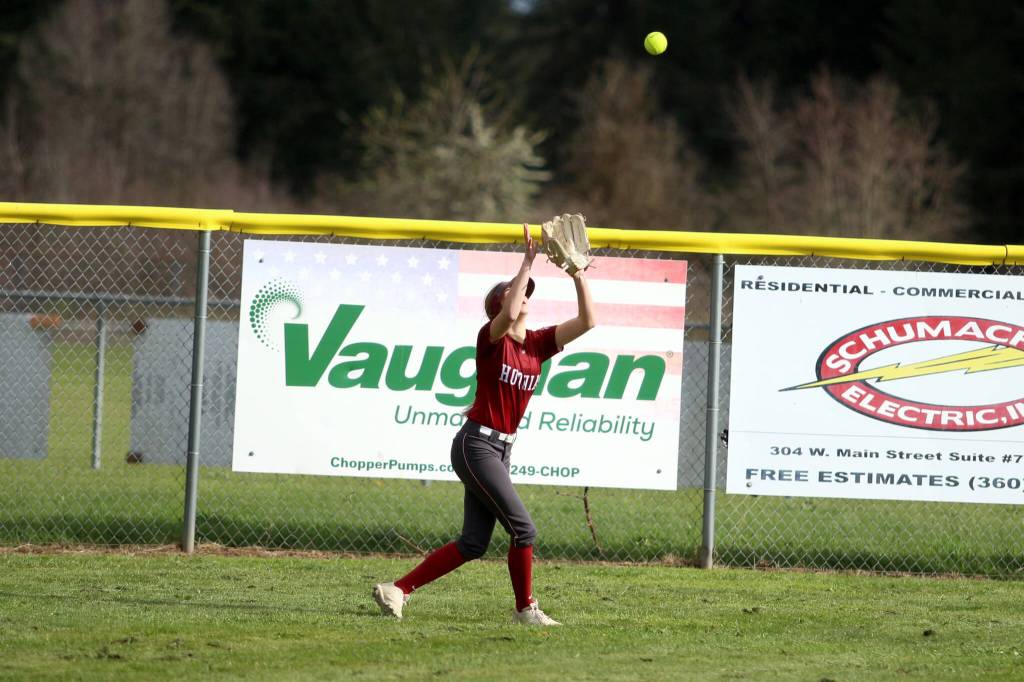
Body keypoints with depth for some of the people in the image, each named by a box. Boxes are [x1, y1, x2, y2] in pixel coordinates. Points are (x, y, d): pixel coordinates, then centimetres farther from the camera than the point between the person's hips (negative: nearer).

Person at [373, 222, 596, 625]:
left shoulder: (538, 344, 10)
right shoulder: (492, 338, -8)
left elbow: (586, 321, 3)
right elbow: (508, 315, -32)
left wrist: (577, 275, -8)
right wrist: (528, 263, -29)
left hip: (500, 448, 8)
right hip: (476, 444, -8)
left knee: (473, 544, 7)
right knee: (523, 529, -9)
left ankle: (397, 590, 11)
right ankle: (525, 608, 5)